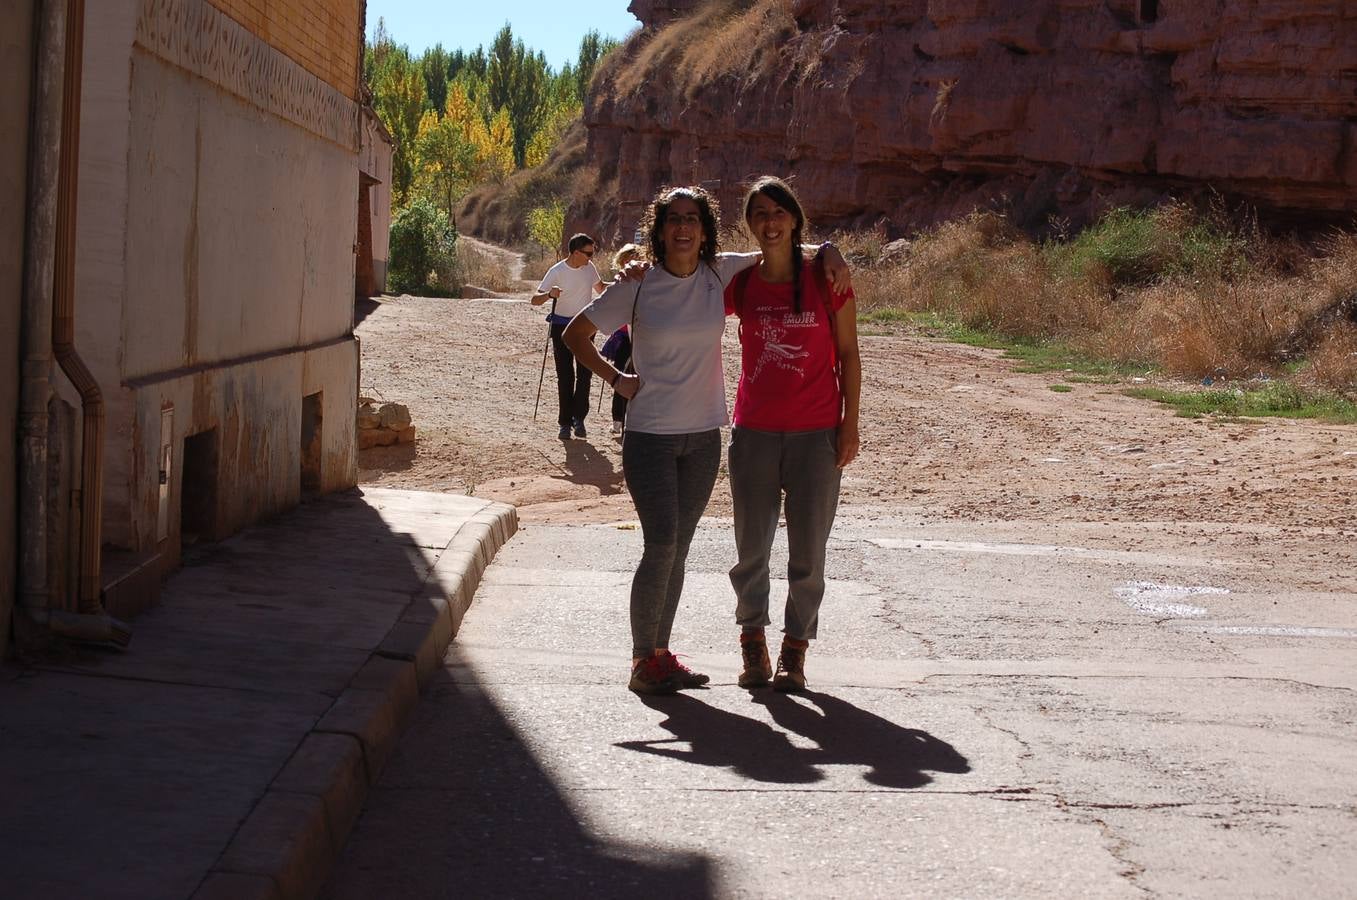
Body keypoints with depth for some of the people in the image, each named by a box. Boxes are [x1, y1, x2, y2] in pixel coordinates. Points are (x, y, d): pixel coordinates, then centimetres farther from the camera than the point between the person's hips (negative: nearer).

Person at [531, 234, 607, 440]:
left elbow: (600, 288, 22)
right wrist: (549, 294, -38)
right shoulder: (557, 272, -13)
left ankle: (579, 418, 4)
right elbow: (535, 300, -17)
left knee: (584, 373, -6)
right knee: (565, 376, 0)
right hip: (562, 326, -3)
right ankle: (565, 422, 8)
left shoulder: (589, 268, 1)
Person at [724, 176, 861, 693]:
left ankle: (795, 651, 13)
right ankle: (753, 642, 21)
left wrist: (850, 423, -3)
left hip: (816, 433, -2)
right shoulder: (739, 285, 1)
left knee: (808, 552, 2)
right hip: (755, 432, 2)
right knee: (752, 548, 6)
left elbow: (848, 355, 1)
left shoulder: (826, 278, -4)